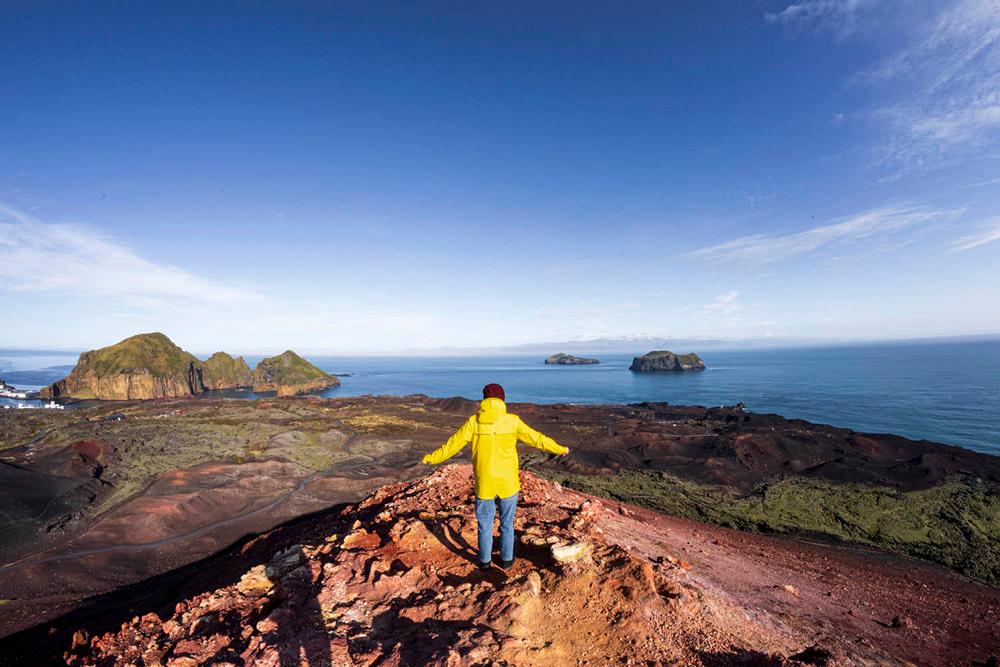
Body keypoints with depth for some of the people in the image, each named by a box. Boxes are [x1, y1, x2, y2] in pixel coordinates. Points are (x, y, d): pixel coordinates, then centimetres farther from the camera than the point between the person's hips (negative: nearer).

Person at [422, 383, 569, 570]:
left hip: (484, 483, 0)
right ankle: (506, 559, 31)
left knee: (485, 522, 18)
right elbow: (537, 438, -3)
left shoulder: (474, 421, -9)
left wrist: (433, 458, 11)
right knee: (507, 522, 18)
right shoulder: (512, 421, -11)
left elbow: (453, 444, -3)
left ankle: (485, 560, 31)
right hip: (508, 482, 0)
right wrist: (559, 449, 11)